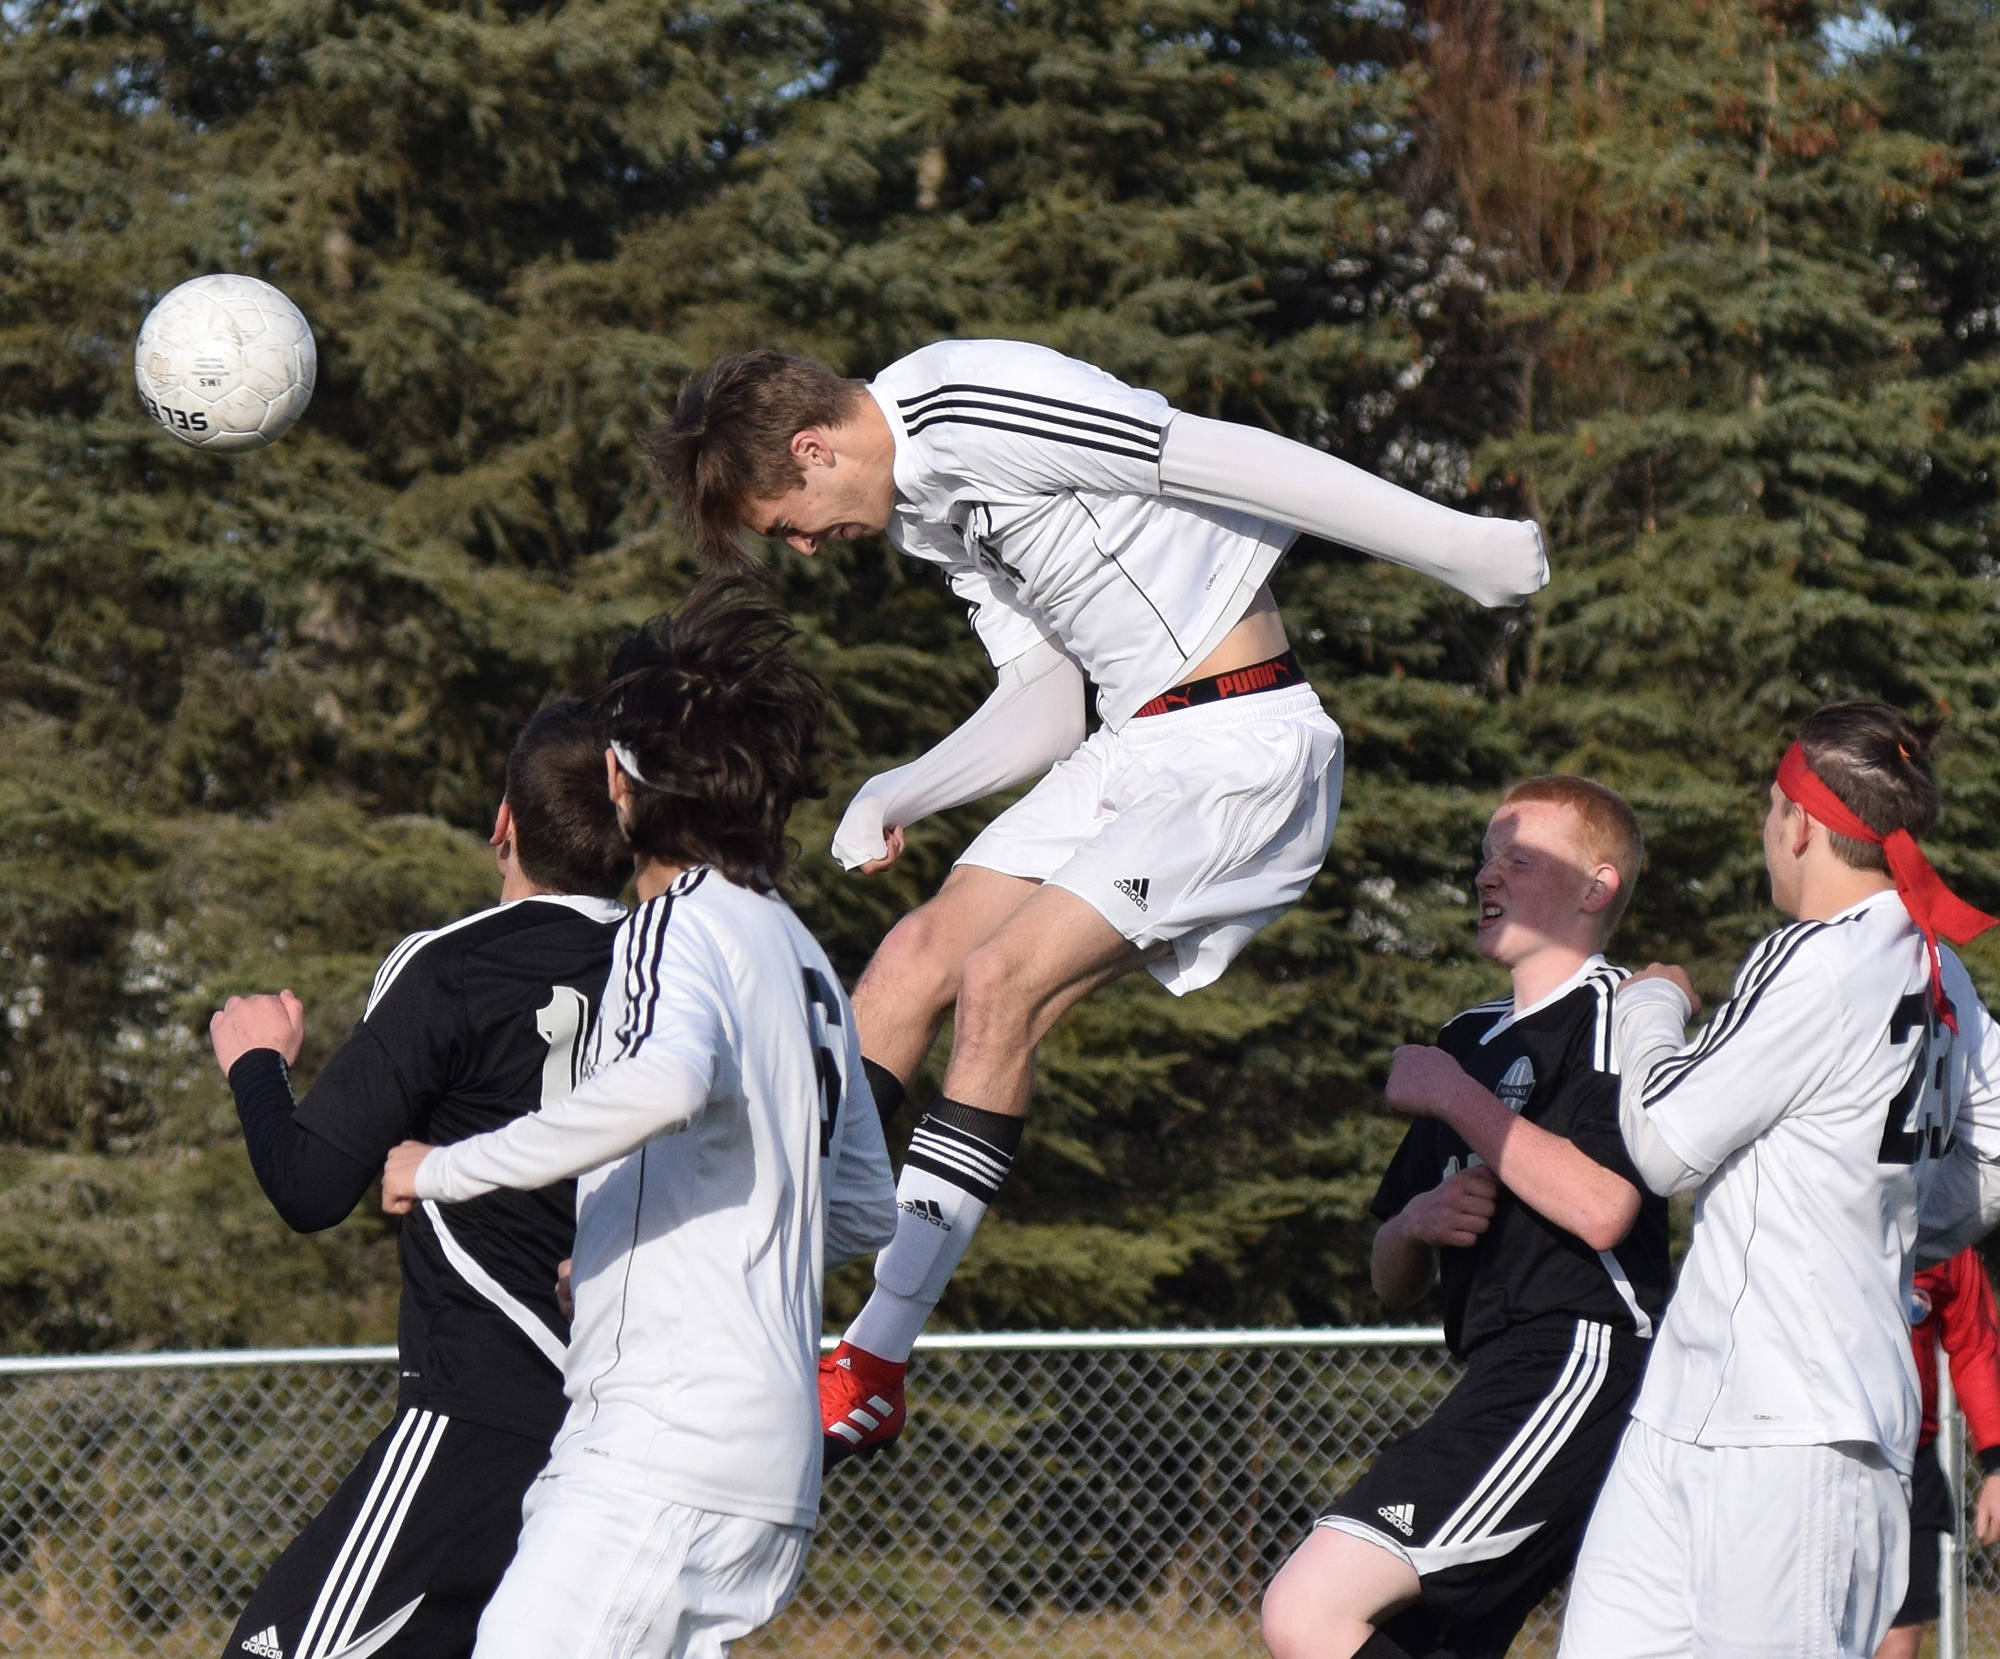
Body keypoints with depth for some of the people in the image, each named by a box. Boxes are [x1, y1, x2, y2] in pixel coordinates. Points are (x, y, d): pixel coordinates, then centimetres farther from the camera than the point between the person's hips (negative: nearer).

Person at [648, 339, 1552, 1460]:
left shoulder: (969, 415, -18)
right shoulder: (930, 506, 14)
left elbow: (1236, 460, -21)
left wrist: (1461, 548, -21)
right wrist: (894, 799, 3)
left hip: (1242, 751, -10)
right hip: (1129, 750, 10)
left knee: (1002, 986, -15)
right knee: (918, 960, 4)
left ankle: (874, 1377, -13)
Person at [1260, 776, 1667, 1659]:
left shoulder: (1616, 1014, -2)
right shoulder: (1469, 1040, 25)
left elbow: (1601, 1207, -19)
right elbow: (1392, 1281, 28)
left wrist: (1456, 1098, -8)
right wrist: (1415, 1224, 4)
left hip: (1576, 1366, -10)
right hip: (1500, 1383, 10)